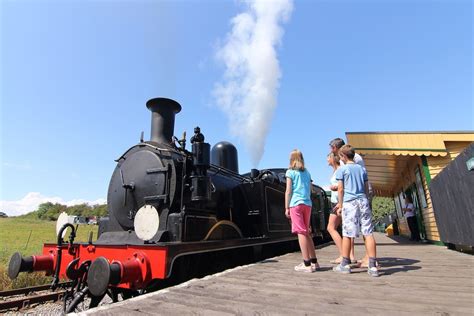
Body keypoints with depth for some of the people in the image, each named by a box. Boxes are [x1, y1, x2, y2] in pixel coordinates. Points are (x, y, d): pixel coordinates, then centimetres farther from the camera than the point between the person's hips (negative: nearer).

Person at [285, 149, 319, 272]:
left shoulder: (290, 172, -1)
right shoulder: (307, 172, 15)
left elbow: (288, 191, -5)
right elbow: (310, 190, 16)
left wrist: (286, 208, -3)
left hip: (296, 203, -6)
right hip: (308, 204, 6)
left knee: (301, 232, -4)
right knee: (307, 232, 14)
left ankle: (307, 264, -3)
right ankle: (313, 261, 19)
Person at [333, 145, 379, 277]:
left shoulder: (342, 169, 1)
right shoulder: (362, 169, 16)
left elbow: (340, 189, -2)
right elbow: (367, 188, 16)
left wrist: (340, 205, 3)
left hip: (349, 202, -5)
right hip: (363, 201, 5)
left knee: (347, 234, 1)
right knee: (368, 233, 4)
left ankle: (345, 264, 9)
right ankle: (373, 266, 4)